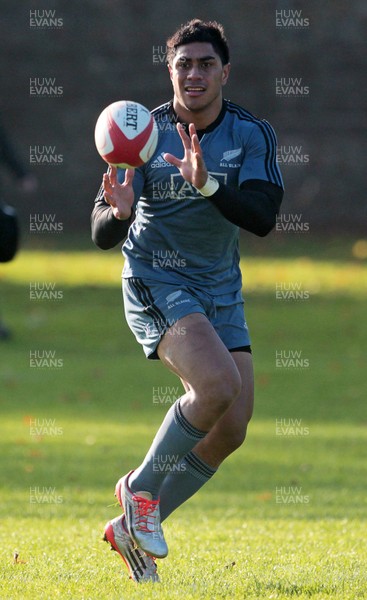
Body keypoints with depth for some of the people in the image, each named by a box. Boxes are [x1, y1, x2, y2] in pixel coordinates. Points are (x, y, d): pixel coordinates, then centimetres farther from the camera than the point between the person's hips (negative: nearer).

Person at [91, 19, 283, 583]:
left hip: (220, 290, 5)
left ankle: (132, 529, 13)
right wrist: (118, 213, -34)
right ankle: (141, 488, -6)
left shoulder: (253, 134, -2)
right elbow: (102, 234, -10)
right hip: (156, 282, -4)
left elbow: (263, 216, -16)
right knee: (217, 383, -28)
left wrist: (208, 184, -32)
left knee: (231, 430, -3)